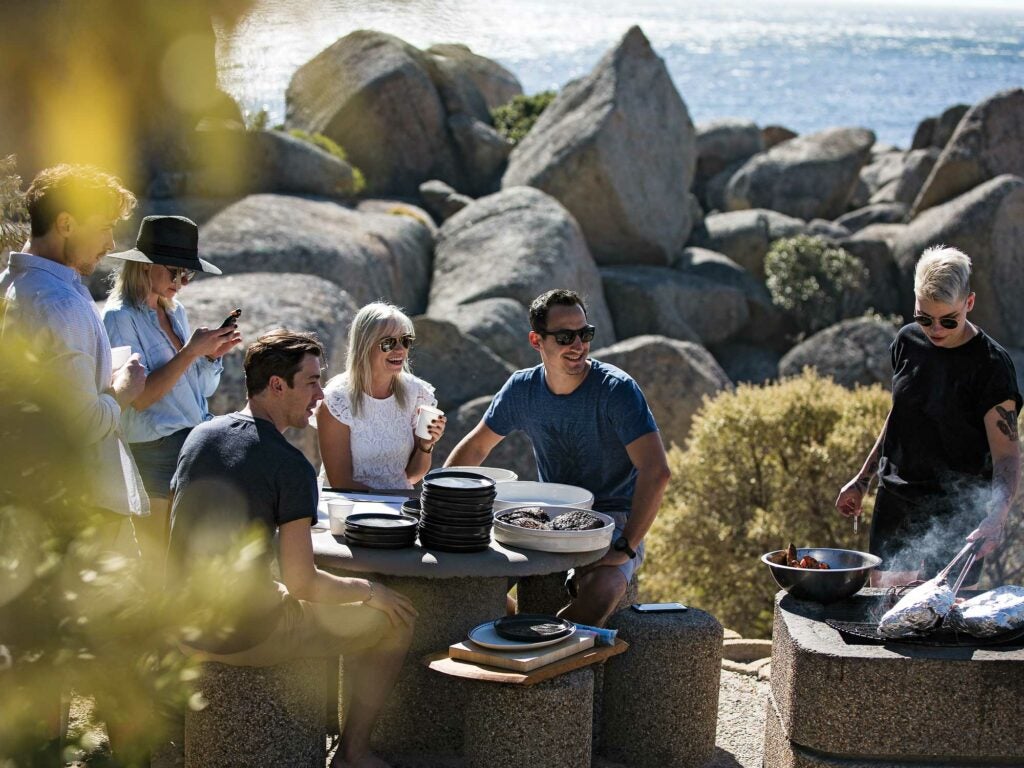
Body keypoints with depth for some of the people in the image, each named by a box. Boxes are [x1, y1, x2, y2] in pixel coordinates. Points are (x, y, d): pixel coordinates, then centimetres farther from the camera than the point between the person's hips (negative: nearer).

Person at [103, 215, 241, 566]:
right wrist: (190, 351, -20)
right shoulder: (120, 317, -11)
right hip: (156, 455, -7)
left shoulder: (174, 311, 12)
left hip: (196, 447, 7)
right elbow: (136, 398, -18)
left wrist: (213, 353, -1)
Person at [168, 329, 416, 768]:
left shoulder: (199, 436, 4)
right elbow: (301, 583, -19)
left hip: (184, 628, 8)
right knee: (393, 621, 7)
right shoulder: (290, 465, -18)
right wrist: (369, 590, -2)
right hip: (244, 634, -8)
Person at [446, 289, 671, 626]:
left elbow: (656, 472, -24)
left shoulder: (617, 389, -17)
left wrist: (625, 548, -30)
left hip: (612, 520, -5)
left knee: (601, 589, -35)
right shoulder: (522, 389, -1)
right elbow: (475, 448, 14)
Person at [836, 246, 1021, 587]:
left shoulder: (990, 364, -15)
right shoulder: (908, 341, 2)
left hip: (957, 512, -5)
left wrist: (996, 520, -34)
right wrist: (862, 479, 18)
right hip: (895, 500, 6)